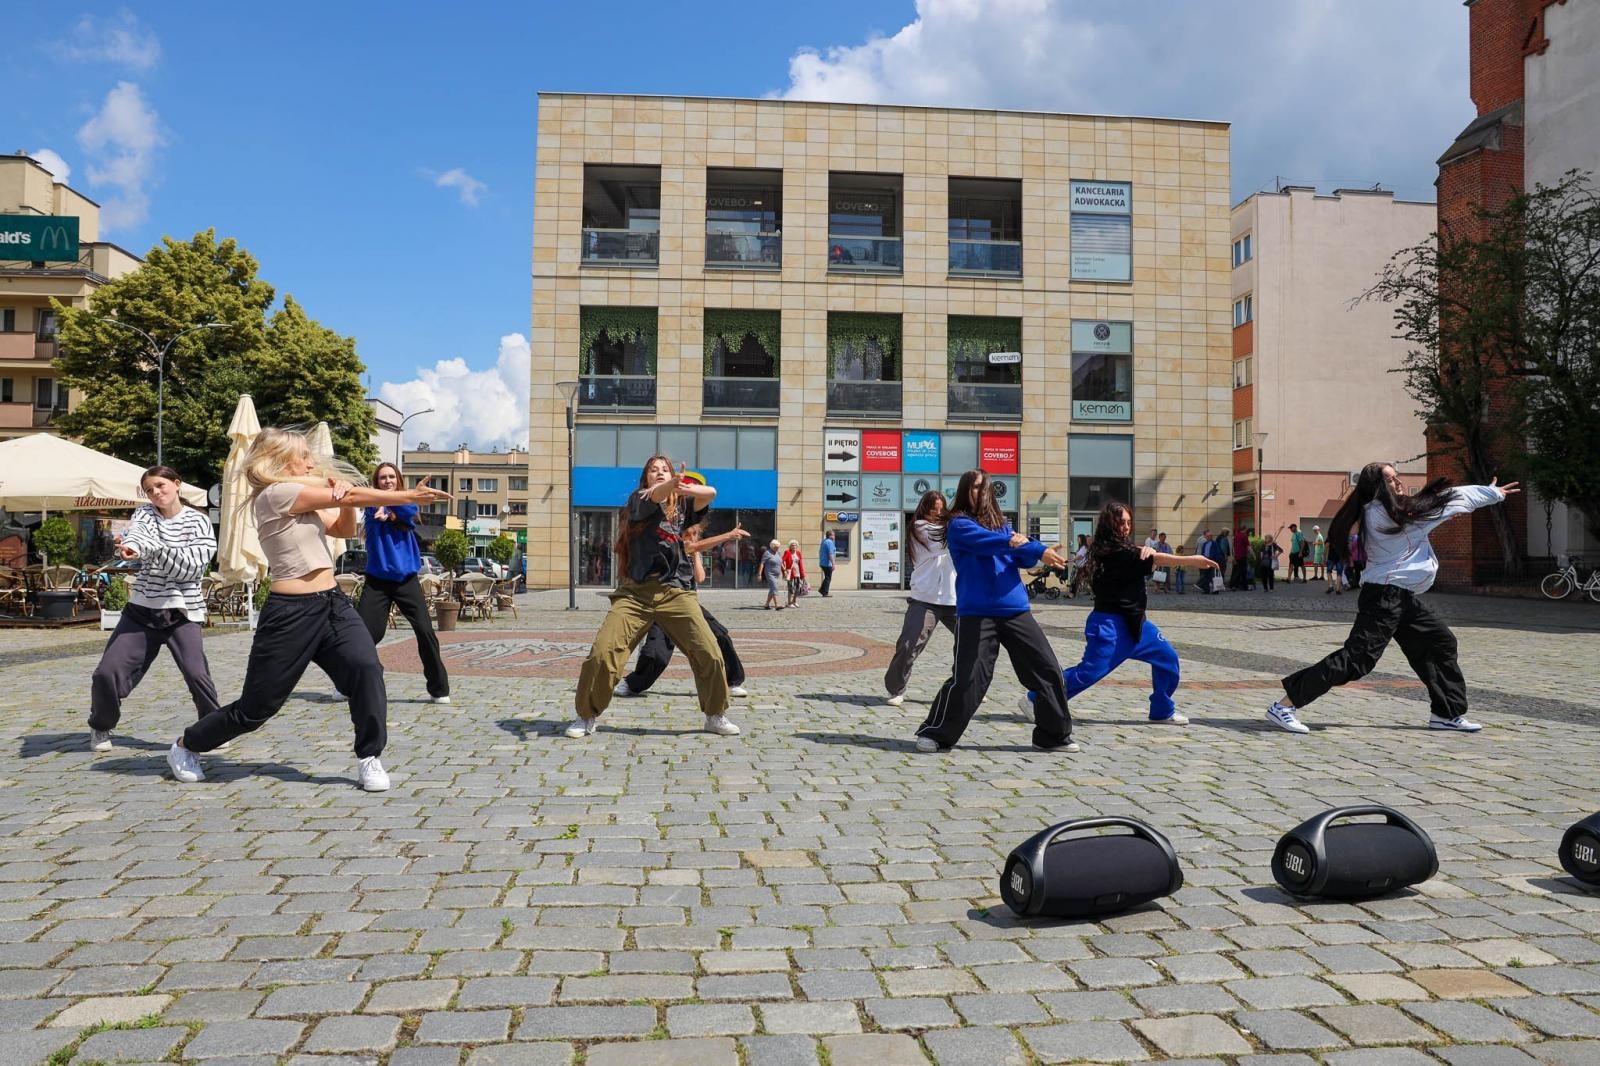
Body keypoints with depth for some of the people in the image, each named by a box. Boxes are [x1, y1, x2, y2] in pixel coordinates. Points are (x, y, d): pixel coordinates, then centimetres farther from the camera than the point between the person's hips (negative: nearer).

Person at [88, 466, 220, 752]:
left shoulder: (198, 521, -1)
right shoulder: (145, 513, 7)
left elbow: (193, 567, -13)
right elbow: (136, 533, -17)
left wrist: (155, 549, -26)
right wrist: (130, 546, -42)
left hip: (181, 612, -3)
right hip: (141, 609, 3)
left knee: (196, 673, -18)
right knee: (107, 671, -2)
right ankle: (101, 727, 24)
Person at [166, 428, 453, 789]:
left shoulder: (303, 500, 14)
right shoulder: (275, 494, -11)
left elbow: (345, 529, 19)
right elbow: (352, 497, -14)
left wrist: (343, 497, -2)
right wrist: (409, 495, -12)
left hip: (332, 604, 7)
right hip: (291, 612, -7)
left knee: (366, 667, -18)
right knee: (256, 706, 5)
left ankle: (370, 760, -7)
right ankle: (185, 746, 32)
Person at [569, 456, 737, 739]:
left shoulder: (681, 505, 16)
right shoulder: (639, 498, 9)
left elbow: (710, 493, -3)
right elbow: (655, 495, -16)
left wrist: (686, 488, -26)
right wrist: (675, 483, -40)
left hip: (676, 591, 2)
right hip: (636, 591, -2)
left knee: (709, 654, -8)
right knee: (602, 652, -12)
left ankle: (716, 716, 14)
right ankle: (588, 717, 10)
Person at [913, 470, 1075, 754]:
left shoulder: (1001, 523, 17)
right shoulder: (959, 524, -2)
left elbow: (1026, 560, 9)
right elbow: (988, 542, -19)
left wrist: (1022, 543, -15)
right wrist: (1038, 550, -24)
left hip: (1016, 610, 6)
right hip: (976, 613, -6)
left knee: (1048, 671, 5)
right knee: (967, 679, -10)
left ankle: (1054, 735, 19)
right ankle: (934, 734, 8)